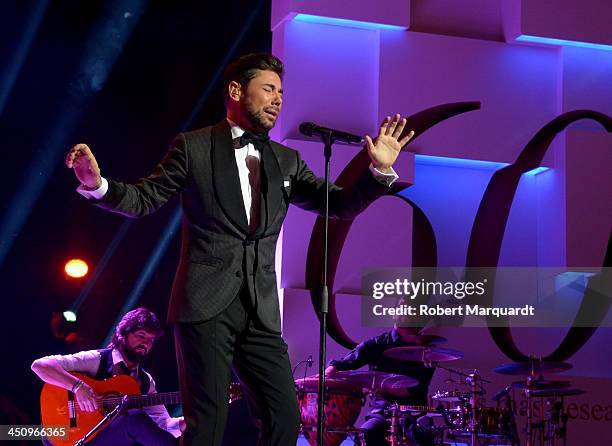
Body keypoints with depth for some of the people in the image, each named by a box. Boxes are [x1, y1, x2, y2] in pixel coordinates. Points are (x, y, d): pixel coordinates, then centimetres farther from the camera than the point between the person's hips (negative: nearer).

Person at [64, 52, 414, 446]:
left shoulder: (286, 161, 15)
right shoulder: (193, 147, 3)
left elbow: (339, 205, 14)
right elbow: (144, 200, 4)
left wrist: (380, 171, -2)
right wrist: (97, 185, -15)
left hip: (260, 313, 4)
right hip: (206, 306, -4)